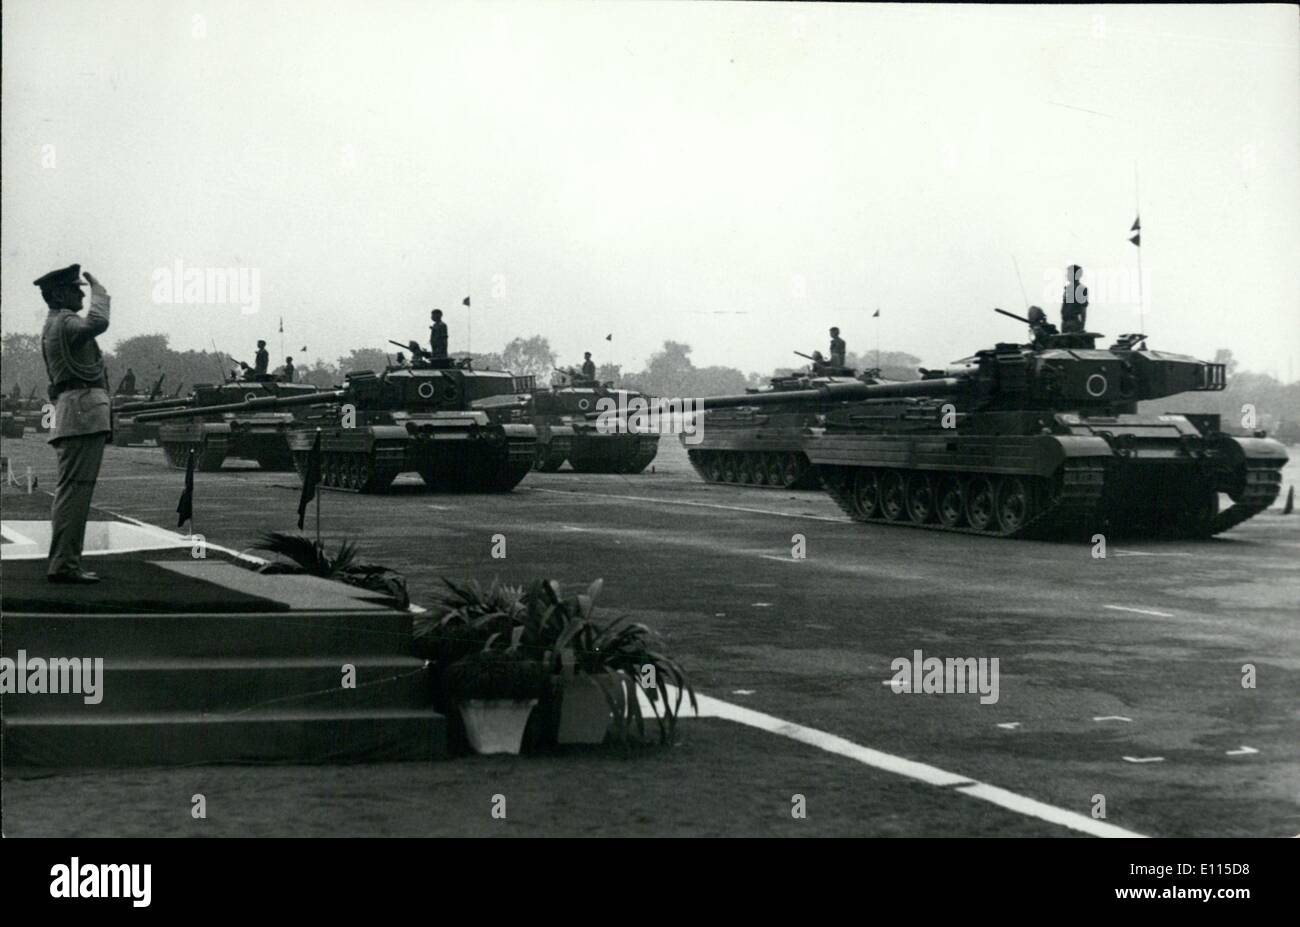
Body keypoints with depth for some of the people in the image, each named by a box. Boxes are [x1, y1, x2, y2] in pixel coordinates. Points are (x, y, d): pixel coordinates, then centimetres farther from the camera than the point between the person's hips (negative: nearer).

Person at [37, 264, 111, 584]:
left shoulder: (52, 326, 24)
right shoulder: (64, 322, -8)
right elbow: (97, 323, -28)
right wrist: (99, 291, -14)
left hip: (70, 414, 11)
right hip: (84, 410, -11)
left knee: (70, 492, 10)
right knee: (74, 490, -13)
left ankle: (64, 564, 11)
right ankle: (63, 564, -17)